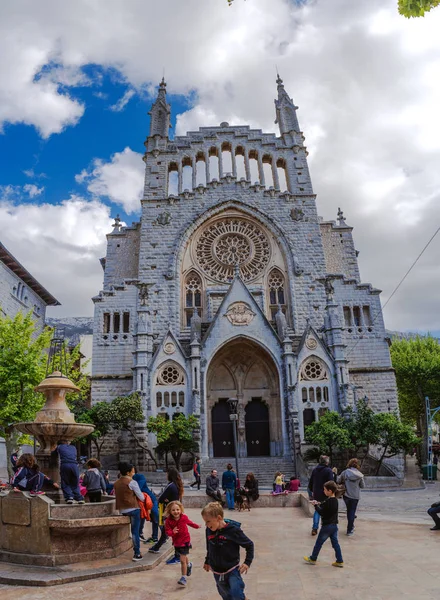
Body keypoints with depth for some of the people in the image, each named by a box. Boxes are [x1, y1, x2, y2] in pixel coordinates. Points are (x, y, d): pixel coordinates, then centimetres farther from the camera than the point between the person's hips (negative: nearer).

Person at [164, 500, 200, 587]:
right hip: (176, 542, 3)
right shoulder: (168, 521, -18)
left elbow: (190, 522, 4)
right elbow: (167, 532, -19)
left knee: (182, 560, -9)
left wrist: (197, 526, 23)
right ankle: (189, 565, 57)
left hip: (185, 541, -3)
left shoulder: (184, 517, -16)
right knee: (183, 557, 25)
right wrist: (172, 532, -42)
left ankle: (184, 578, 6)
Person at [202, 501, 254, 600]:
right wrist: (207, 561, 20)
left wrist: (247, 562, -15)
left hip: (232, 570, -5)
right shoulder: (209, 531, -8)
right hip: (217, 572, 5)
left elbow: (249, 545, -11)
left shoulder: (233, 530, -22)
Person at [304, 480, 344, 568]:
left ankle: (312, 559, 19)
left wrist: (316, 505, -8)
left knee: (319, 542, 7)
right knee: (335, 543, 13)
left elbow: (321, 512, -20)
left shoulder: (328, 502, -24)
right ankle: (340, 561, 15)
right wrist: (319, 504, 0)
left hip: (327, 526, -8)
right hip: (334, 525, 8)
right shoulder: (335, 500, 4)